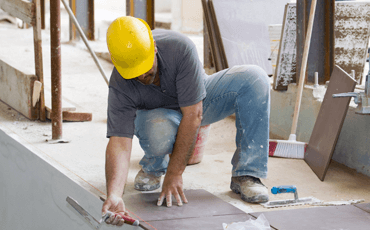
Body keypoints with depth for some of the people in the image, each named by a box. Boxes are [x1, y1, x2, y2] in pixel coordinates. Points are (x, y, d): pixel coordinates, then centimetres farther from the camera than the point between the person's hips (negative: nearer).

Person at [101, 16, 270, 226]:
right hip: (158, 113, -1)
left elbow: (193, 115, -34)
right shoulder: (120, 86, -31)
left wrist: (174, 174, -34)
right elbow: (119, 141, -35)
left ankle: (246, 175, -21)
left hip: (194, 105, 1)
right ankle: (153, 166, -1)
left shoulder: (180, 48, -37)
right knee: (160, 132, -41)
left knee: (255, 79, -27)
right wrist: (114, 195, -53)